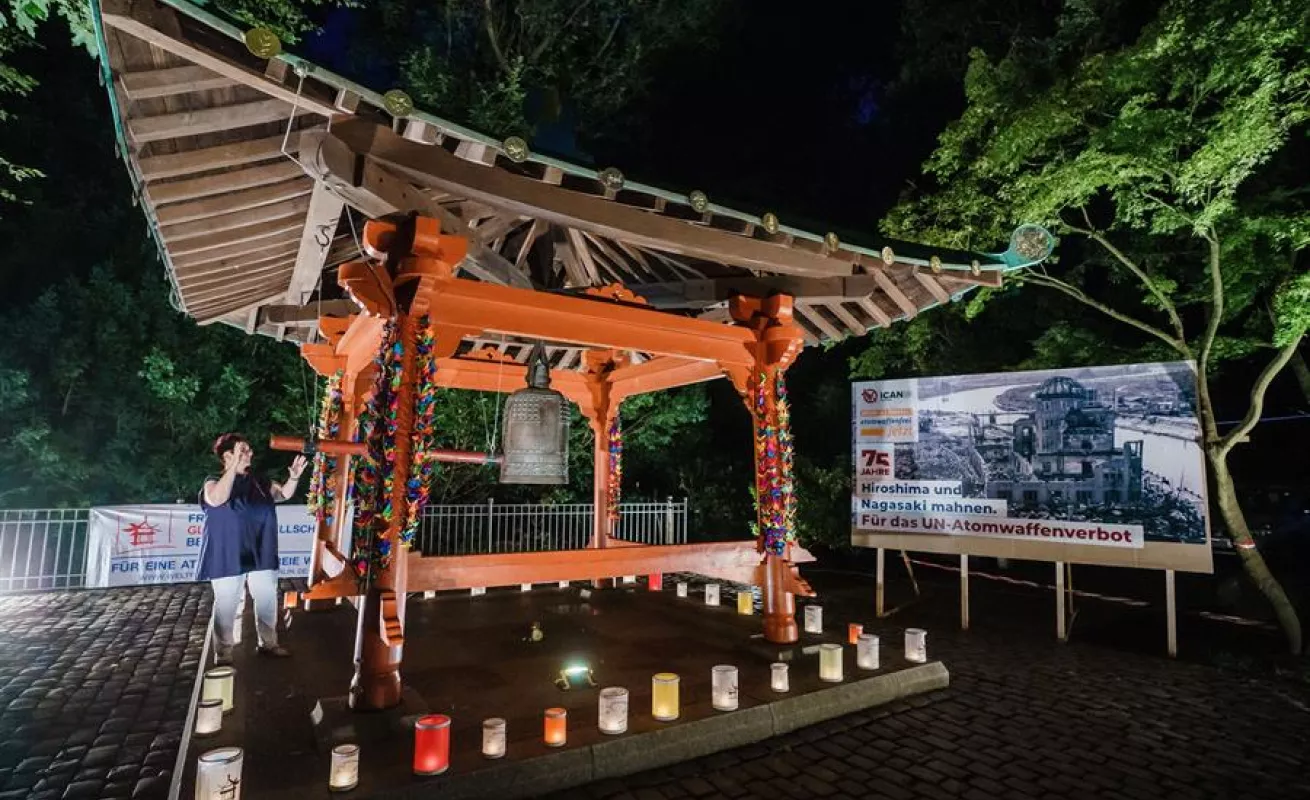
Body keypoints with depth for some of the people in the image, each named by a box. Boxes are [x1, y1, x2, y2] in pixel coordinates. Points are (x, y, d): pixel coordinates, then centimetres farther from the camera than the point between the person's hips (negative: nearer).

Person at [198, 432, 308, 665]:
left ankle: (268, 643, 28)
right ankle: (223, 652, 19)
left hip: (261, 555, 5)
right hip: (229, 557, -5)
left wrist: (293, 477, -5)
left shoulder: (259, 482, 7)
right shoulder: (214, 482, -8)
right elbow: (217, 499, -30)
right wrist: (235, 465, -36)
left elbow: (283, 493, 16)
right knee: (226, 605, 4)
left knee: (267, 600, 13)